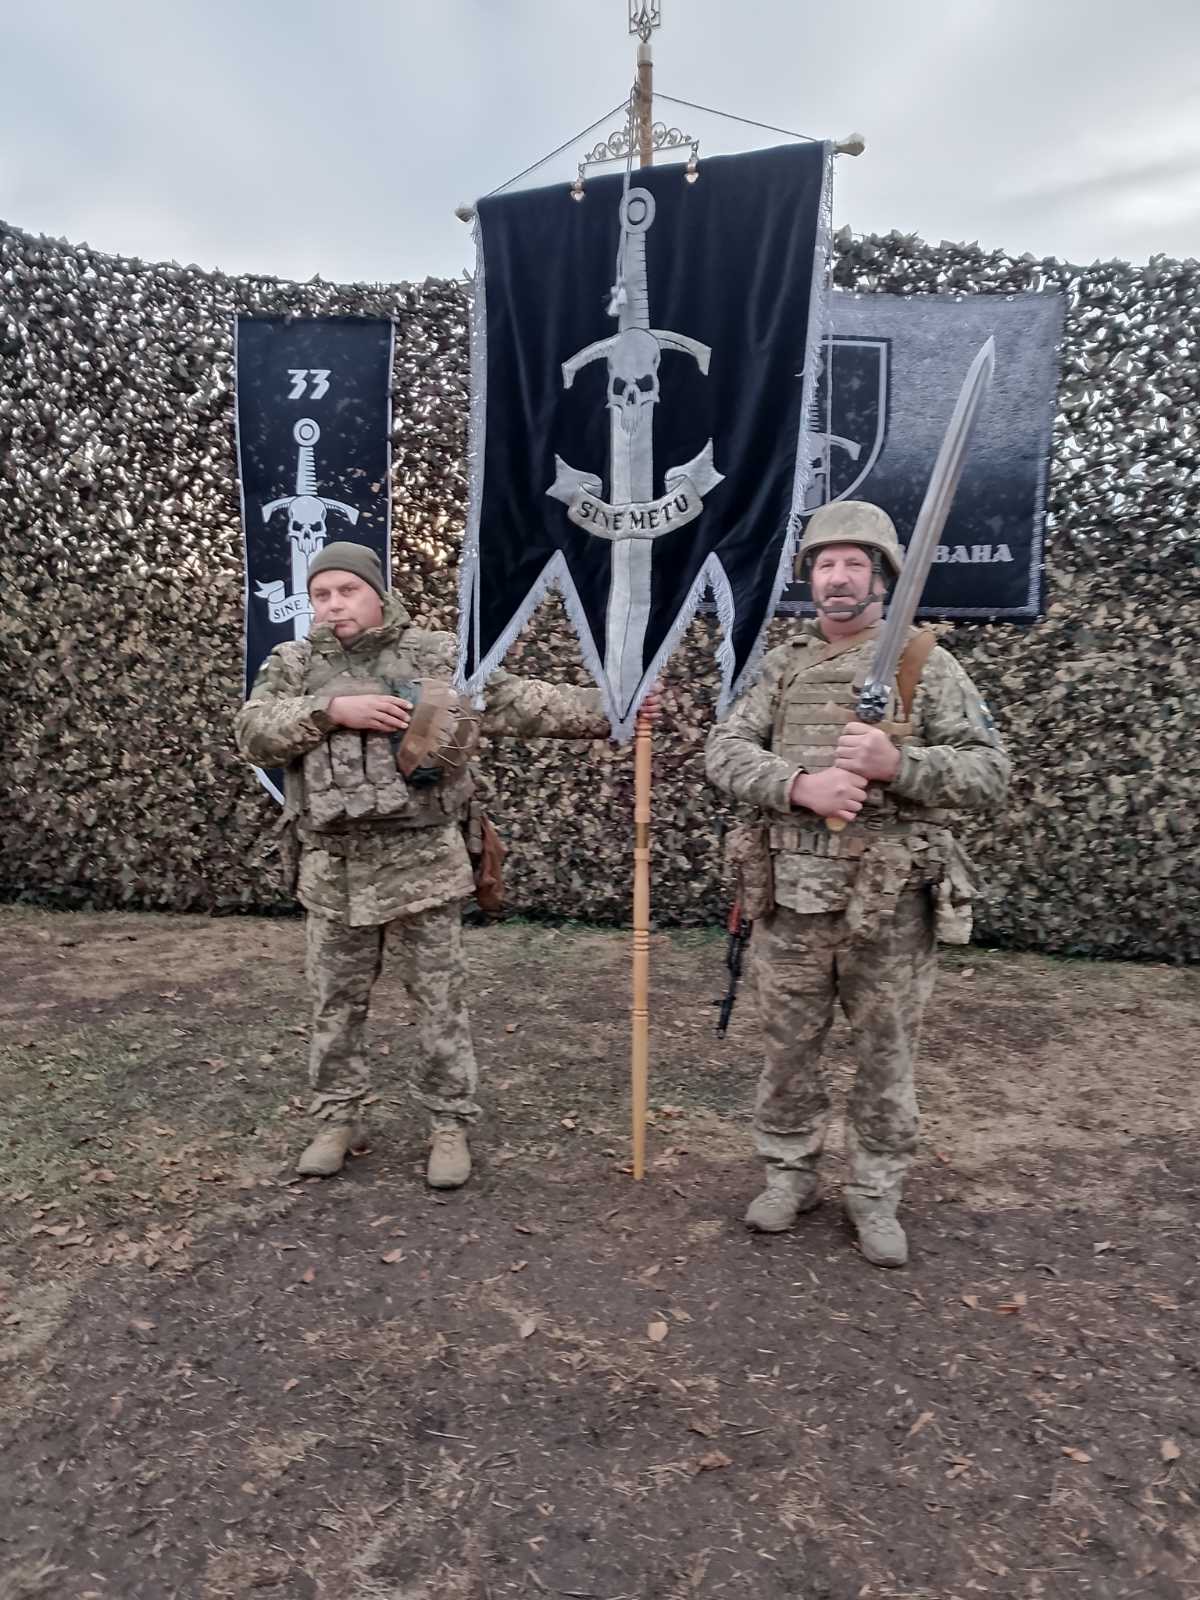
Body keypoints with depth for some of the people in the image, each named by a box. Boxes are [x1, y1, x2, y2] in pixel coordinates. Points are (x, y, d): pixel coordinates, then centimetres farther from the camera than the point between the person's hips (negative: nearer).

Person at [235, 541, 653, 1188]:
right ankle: (337, 1119, 32)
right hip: (332, 868, 3)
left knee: (439, 1003, 7)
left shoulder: (438, 655, 1)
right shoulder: (293, 664, 7)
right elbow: (253, 733, -6)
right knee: (335, 1004, 14)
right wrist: (331, 711, -18)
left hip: (422, 862, -2)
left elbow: (520, 702, -1)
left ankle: (450, 1124, 23)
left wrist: (606, 711, -8)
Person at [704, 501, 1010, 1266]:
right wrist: (799, 784, -21)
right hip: (793, 897, 3)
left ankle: (876, 1193, 31)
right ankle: (790, 1173, 34)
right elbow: (724, 751, -3)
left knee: (886, 1056, 12)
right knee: (789, 1048, 15)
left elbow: (991, 772, -6)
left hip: (891, 903, -2)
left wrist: (898, 764, -23)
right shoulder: (782, 665, 7)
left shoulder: (926, 662, -2)